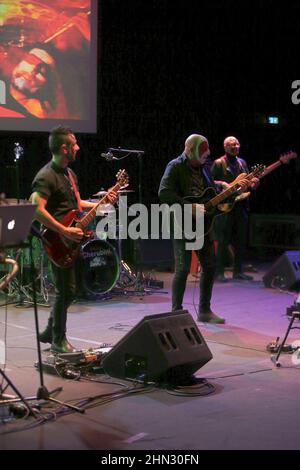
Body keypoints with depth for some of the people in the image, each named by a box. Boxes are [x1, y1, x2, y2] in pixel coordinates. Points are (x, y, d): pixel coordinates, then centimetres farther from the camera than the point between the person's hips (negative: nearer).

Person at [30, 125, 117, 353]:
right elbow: (37, 210, -27)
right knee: (66, 291, -5)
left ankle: (50, 332, 29)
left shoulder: (69, 174, 15)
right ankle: (59, 340, 10)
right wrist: (65, 231, -27)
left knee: (68, 290, 14)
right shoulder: (46, 176, -16)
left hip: (72, 240, 9)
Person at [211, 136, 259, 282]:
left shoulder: (242, 162, 16)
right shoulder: (218, 163, -3)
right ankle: (219, 272, 0)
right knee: (223, 241, -6)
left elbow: (247, 181, 17)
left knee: (240, 241, 8)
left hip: (241, 206, 6)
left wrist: (252, 183, -5)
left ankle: (238, 271, 16)